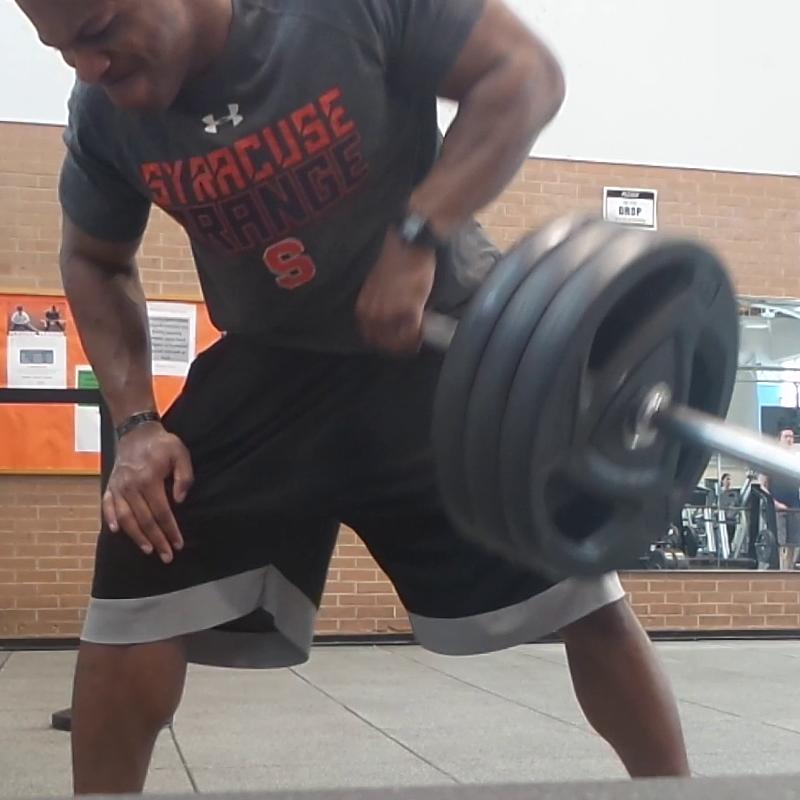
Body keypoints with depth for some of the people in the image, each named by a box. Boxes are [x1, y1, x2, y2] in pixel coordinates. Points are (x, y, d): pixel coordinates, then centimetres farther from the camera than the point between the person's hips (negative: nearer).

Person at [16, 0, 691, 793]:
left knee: (581, 594, -2)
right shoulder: (104, 115, -10)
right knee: (133, 599, -5)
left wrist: (416, 237, -28)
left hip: (438, 335, -2)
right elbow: (93, 262, 6)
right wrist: (136, 421, -6)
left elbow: (526, 73, -18)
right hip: (270, 364, 3)